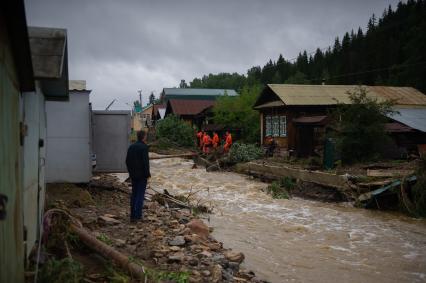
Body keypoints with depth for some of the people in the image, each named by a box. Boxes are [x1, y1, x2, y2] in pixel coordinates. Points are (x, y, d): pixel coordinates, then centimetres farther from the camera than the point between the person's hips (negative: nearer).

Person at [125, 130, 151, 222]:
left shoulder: (131, 147, 7)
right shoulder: (144, 147, -14)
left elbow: (127, 161, 10)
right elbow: (145, 162, -19)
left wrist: (130, 171, 18)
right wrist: (147, 173, -10)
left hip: (133, 174, 6)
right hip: (142, 175, -6)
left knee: (134, 194, 12)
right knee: (140, 194, 0)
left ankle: (132, 215, 14)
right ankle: (138, 216, -1)